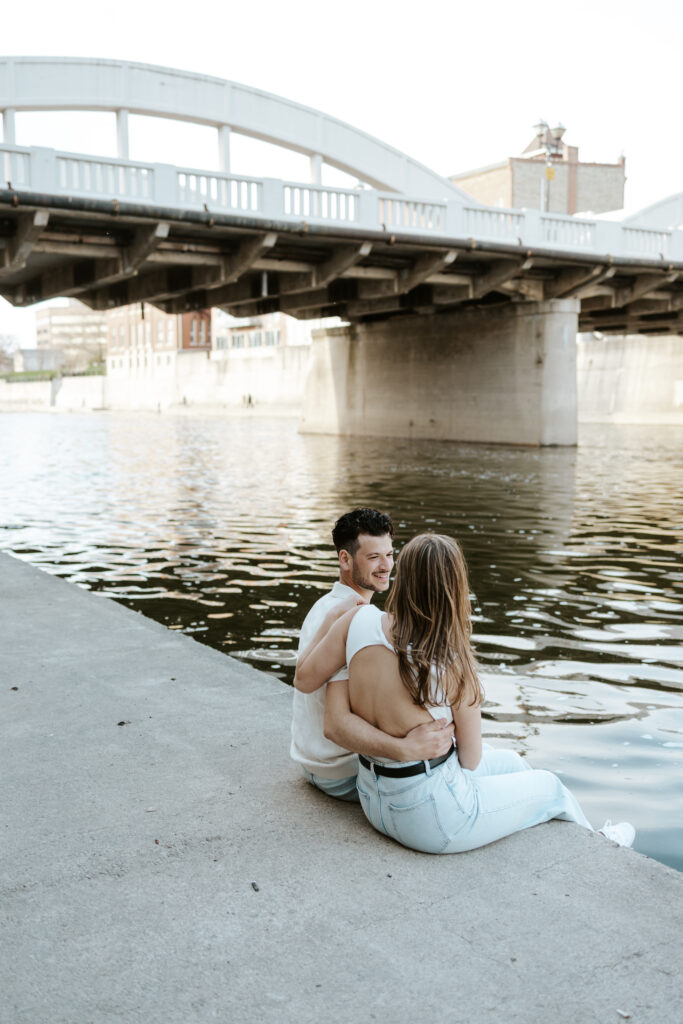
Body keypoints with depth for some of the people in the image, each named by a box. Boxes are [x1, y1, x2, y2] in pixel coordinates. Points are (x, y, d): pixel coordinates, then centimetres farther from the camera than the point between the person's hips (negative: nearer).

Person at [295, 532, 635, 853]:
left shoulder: (360, 620, -16)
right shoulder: (456, 666, -26)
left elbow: (304, 677, -3)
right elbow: (470, 760, -12)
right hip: (432, 817, -7)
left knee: (510, 761, 30)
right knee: (551, 786, 21)